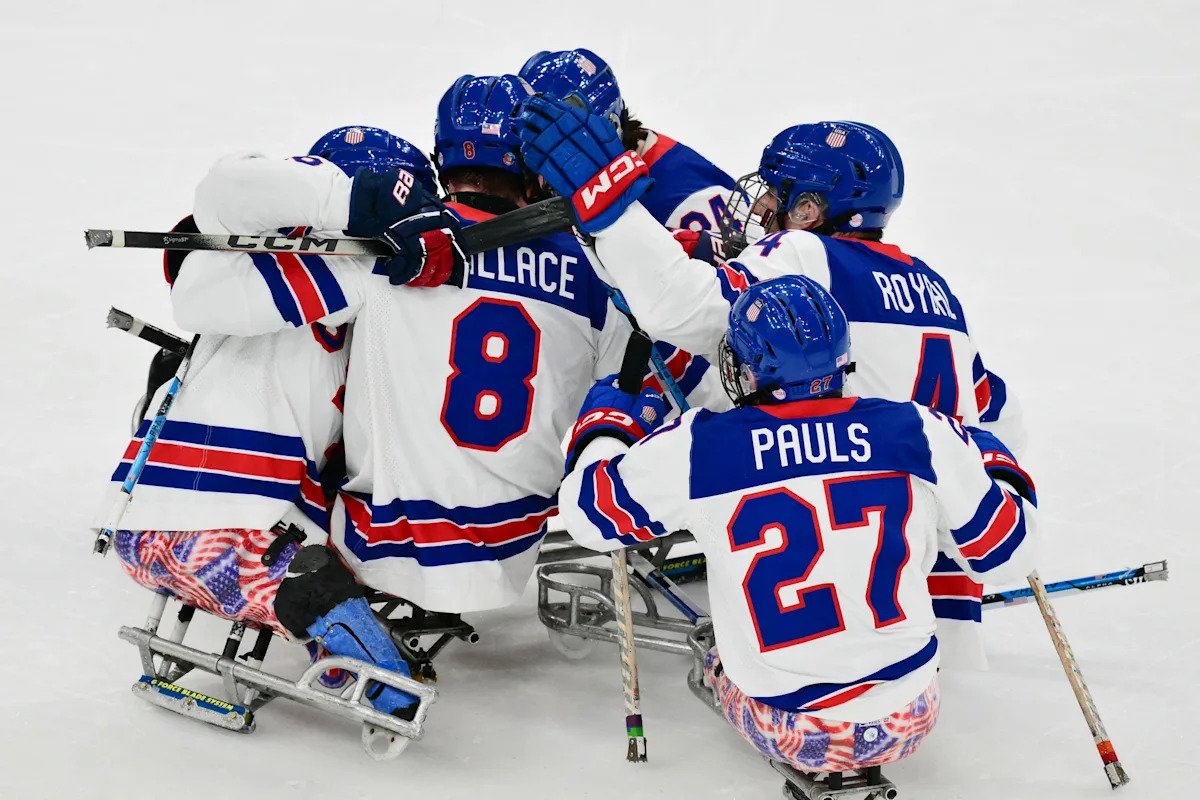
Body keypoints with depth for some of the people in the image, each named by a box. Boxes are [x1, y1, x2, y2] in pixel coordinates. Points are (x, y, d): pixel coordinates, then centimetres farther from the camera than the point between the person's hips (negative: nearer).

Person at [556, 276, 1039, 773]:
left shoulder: (697, 448, -12)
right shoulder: (921, 433, -10)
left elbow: (587, 509, 5)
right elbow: (1006, 552, 1)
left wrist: (608, 415, 23)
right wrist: (993, 458, 20)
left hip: (787, 734, 0)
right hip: (907, 725, 0)